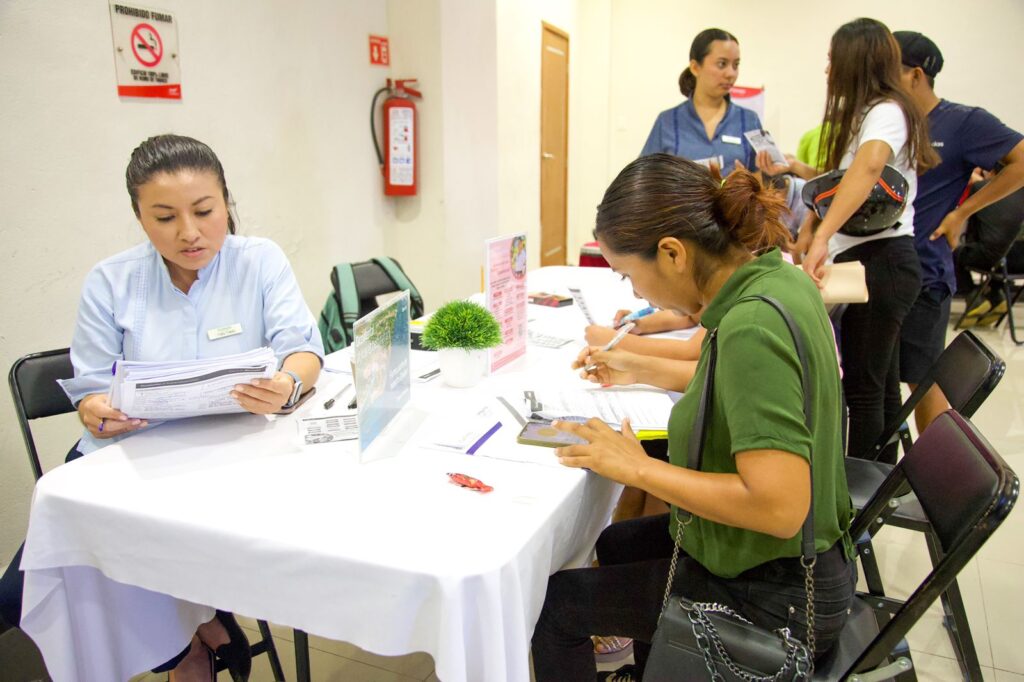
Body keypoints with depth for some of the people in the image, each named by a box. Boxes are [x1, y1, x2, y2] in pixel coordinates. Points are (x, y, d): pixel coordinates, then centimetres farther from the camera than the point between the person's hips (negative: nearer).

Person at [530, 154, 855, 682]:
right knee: (617, 545, 29)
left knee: (553, 603, 3)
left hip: (773, 597, -9)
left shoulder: (751, 326, -32)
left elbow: (778, 505, -34)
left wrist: (639, 468, -23)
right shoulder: (775, 277, -4)